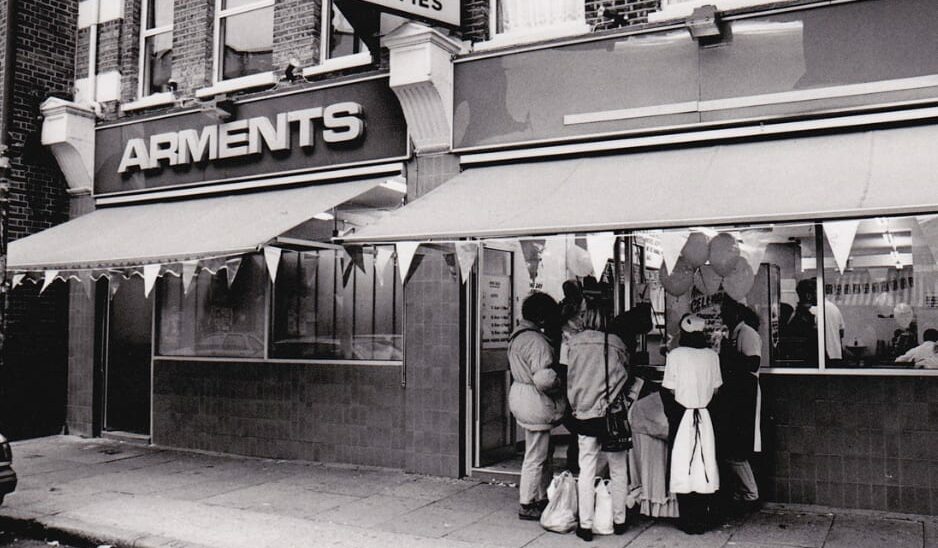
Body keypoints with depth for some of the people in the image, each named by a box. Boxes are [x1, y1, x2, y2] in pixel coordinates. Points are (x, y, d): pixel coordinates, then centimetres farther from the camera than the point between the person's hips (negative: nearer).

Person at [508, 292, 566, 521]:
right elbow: (544, 379, -28)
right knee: (536, 456, 2)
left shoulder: (517, 335, 10)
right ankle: (527, 505, 12)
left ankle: (542, 498, 30)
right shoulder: (537, 341, -22)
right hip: (535, 402, -10)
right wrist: (563, 382, -10)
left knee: (542, 452, 20)